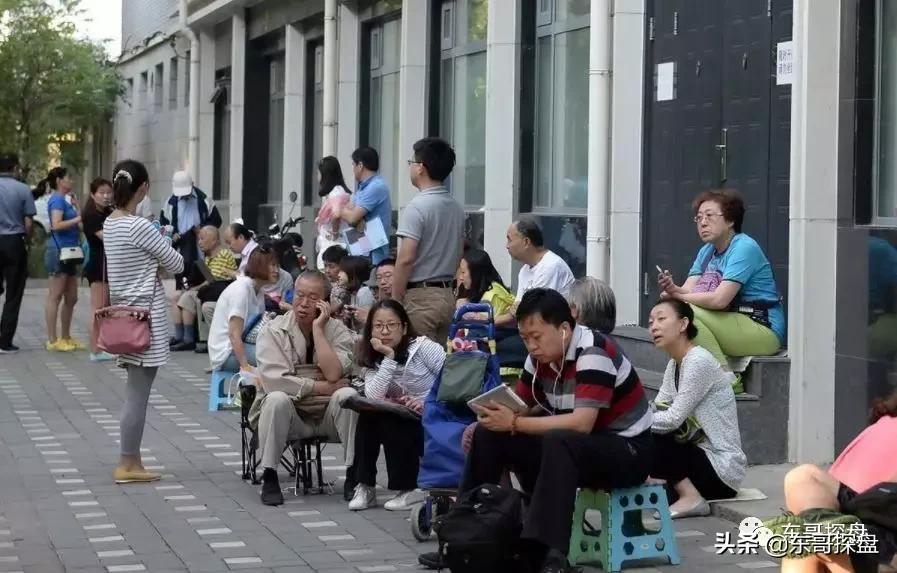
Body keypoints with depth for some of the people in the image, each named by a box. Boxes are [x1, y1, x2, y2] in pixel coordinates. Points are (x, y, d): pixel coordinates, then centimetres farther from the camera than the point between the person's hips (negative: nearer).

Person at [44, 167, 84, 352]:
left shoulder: (65, 200, 18)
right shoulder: (57, 199, -9)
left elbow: (75, 225, 17)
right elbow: (56, 225, -22)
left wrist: (76, 206, 15)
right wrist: (78, 218, -19)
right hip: (59, 251, -10)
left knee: (71, 298, 12)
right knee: (55, 297, -6)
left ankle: (66, 338, 20)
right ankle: (52, 340, -4)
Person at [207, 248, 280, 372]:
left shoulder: (259, 290, 11)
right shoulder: (241, 288, -16)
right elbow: (234, 334, -23)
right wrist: (245, 366, -30)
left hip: (241, 347, 9)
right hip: (226, 353, -9)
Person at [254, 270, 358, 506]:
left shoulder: (338, 331, -1)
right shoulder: (274, 331, -4)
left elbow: (333, 374, -19)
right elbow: (273, 379, -19)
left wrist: (318, 328, -16)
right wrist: (324, 387, -17)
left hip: (329, 416, 1)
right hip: (290, 416, -1)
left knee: (348, 395, -28)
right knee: (277, 399, -32)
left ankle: (353, 474, -18)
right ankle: (269, 477, -20)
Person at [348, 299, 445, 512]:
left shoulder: (423, 347, -10)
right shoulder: (372, 360, 3)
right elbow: (373, 398, -16)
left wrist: (428, 405, -27)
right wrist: (389, 357, -20)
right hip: (401, 424, 5)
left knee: (385, 420, -27)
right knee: (368, 414, -20)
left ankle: (409, 489, -16)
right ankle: (365, 487, -15)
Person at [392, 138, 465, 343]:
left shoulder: (417, 207, -14)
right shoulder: (457, 208, 10)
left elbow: (406, 259, -19)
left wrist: (394, 302, -13)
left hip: (420, 296, -8)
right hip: (447, 295, 8)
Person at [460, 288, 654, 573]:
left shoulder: (593, 353, -24)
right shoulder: (540, 356, 0)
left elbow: (581, 423, -33)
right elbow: (520, 405, 8)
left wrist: (514, 424, -30)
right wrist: (492, 417, -15)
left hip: (627, 450, -8)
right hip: (571, 448, 8)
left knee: (558, 441, -38)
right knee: (489, 435, -6)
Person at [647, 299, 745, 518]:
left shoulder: (699, 361, -16)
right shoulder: (675, 363, 13)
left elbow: (673, 419, -21)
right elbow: (655, 411, 3)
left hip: (721, 466, -9)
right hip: (701, 455, 9)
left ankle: (691, 498, -12)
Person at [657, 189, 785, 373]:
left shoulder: (744, 248, -13)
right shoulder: (707, 251, 14)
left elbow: (720, 299, -23)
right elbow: (688, 290, 1)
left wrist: (676, 294, -17)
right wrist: (672, 288, -23)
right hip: (732, 322, 8)